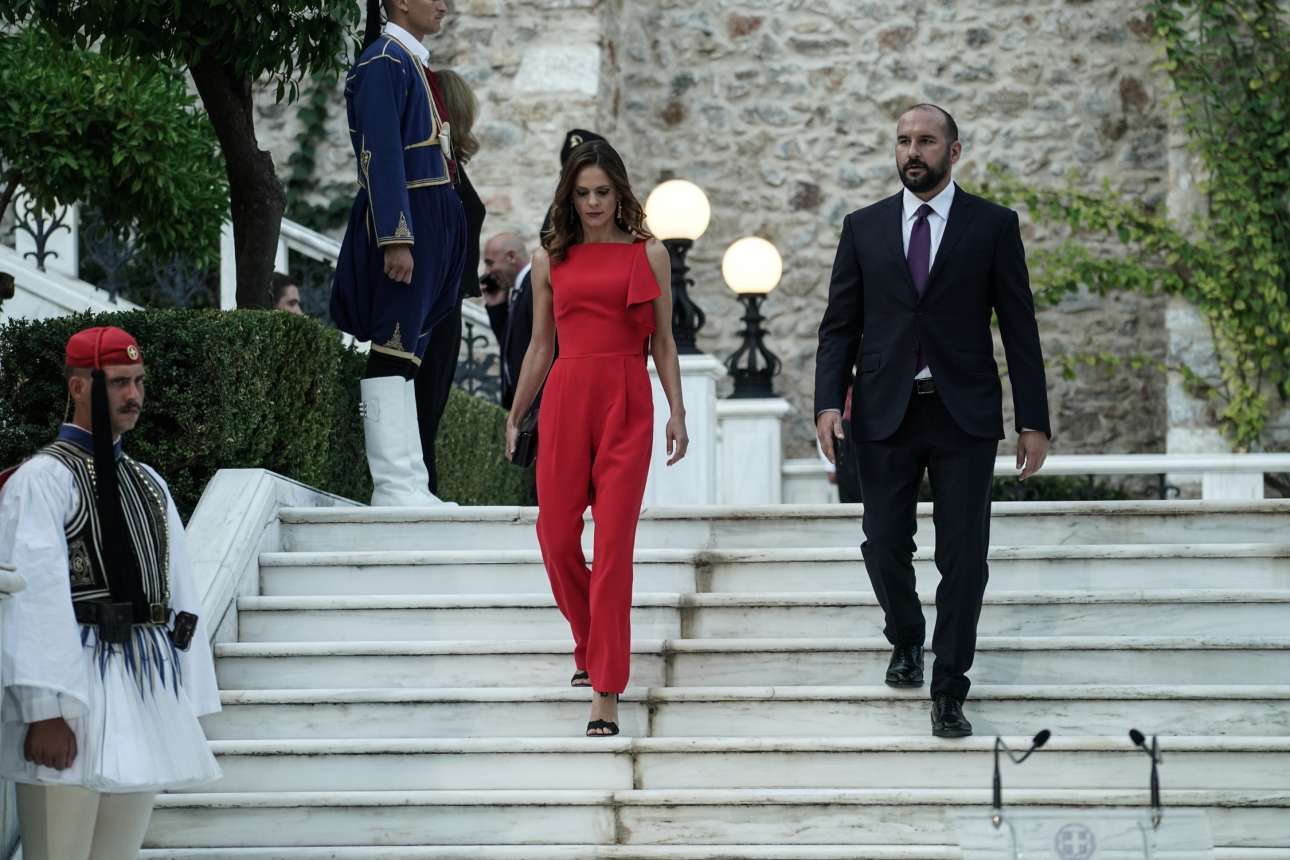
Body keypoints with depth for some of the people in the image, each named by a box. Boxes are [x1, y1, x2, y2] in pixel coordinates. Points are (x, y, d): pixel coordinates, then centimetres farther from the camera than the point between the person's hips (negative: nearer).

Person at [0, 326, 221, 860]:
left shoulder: (147, 483, 17)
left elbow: (179, 590, 16)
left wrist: (188, 703, 10)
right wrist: (46, 710, -21)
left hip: (150, 692, 7)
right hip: (77, 687, -7)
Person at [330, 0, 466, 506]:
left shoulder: (414, 63, 19)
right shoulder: (383, 63, -10)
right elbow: (381, 156, -17)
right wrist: (396, 239, -23)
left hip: (433, 222, 10)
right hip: (402, 221, -10)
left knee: (405, 352, 10)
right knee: (394, 351, -9)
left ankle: (408, 485, 11)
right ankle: (395, 486, -10)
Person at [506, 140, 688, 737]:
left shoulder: (647, 253, 8)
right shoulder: (550, 258, 12)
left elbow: (662, 341, 9)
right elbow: (540, 345, 16)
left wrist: (677, 412, 1)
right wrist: (514, 416, 15)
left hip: (627, 401, -2)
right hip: (564, 397, 2)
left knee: (614, 543, -7)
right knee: (556, 538, 2)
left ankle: (606, 692, -6)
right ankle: (591, 648, 30)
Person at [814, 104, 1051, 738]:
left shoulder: (993, 226, 3)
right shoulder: (864, 228, 8)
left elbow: (1019, 328, 2)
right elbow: (840, 325, 7)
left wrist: (1033, 421, -2)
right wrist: (829, 401, -8)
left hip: (963, 416, -2)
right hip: (885, 414, 2)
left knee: (963, 557, -3)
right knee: (885, 545, 6)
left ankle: (949, 691, 5)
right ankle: (905, 642, 34)